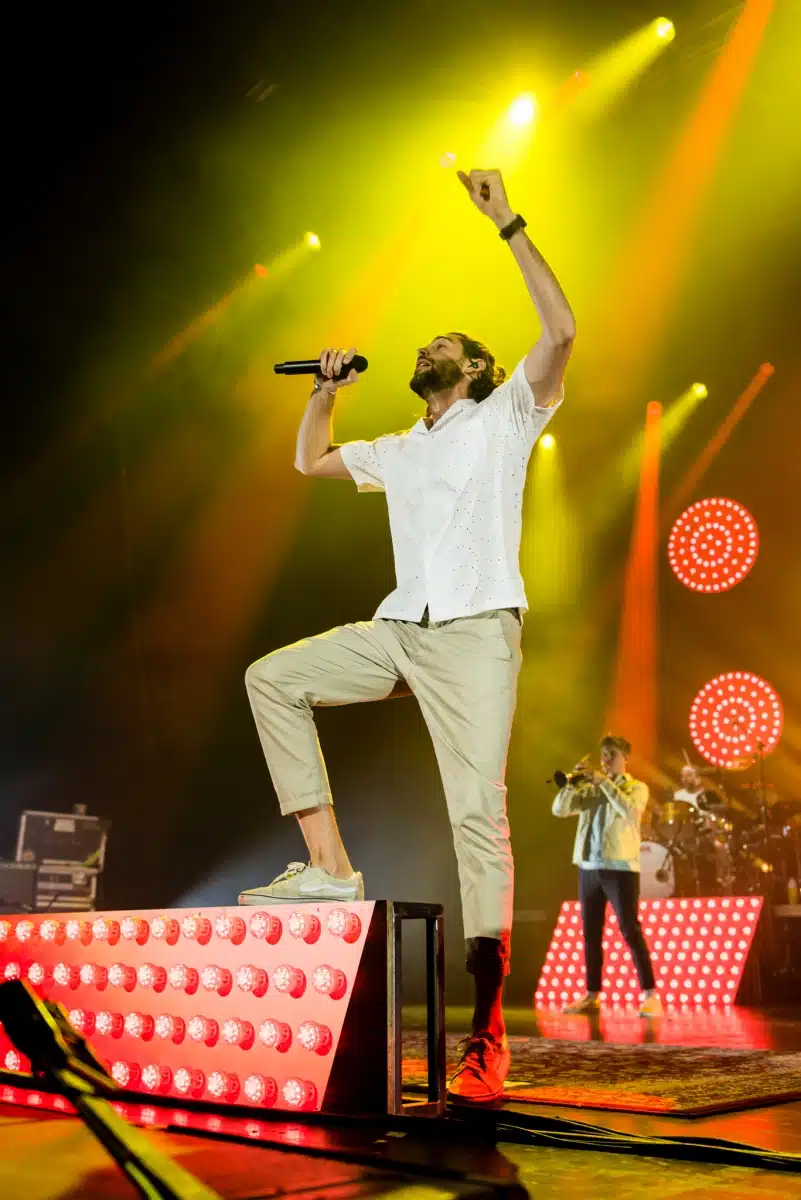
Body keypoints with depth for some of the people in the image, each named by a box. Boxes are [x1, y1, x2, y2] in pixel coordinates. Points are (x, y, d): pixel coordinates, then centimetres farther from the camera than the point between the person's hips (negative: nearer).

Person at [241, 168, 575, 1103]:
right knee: (272, 678, -1)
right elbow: (309, 461, 37)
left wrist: (507, 224, -8)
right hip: (398, 631, 7)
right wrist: (328, 385, 27)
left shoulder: (505, 416, 8)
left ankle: (488, 1035, -13)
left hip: (475, 634, -7)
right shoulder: (399, 451, 27)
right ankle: (329, 866, -4)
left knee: (479, 814, -15)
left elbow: (561, 331, -9)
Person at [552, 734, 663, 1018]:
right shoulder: (589, 789, 15)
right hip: (589, 868, 5)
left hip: (620, 868, -5)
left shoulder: (637, 787, 3)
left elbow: (630, 810, -19)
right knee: (591, 933, 8)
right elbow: (559, 809, 6)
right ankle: (592, 996, 15)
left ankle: (650, 995, -7)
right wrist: (574, 784, -7)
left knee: (630, 930, -10)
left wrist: (605, 783, -16)